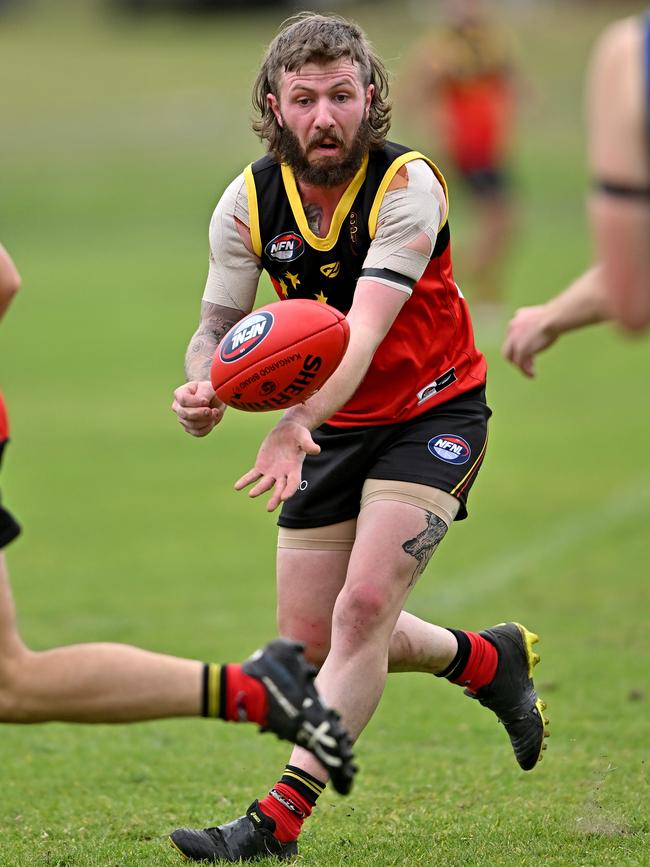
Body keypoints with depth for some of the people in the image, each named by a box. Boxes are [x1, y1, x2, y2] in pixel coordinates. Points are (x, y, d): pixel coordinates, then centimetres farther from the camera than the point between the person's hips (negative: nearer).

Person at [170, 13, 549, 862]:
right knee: (310, 636, 6)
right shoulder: (249, 201, -10)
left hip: (433, 414, -5)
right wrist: (204, 385, -32)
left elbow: (366, 327, -36)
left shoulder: (408, 186, -25)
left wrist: (297, 422, -53)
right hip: (331, 429, 6)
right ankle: (489, 659, 32)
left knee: (362, 608, -21)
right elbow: (219, 325, -7)